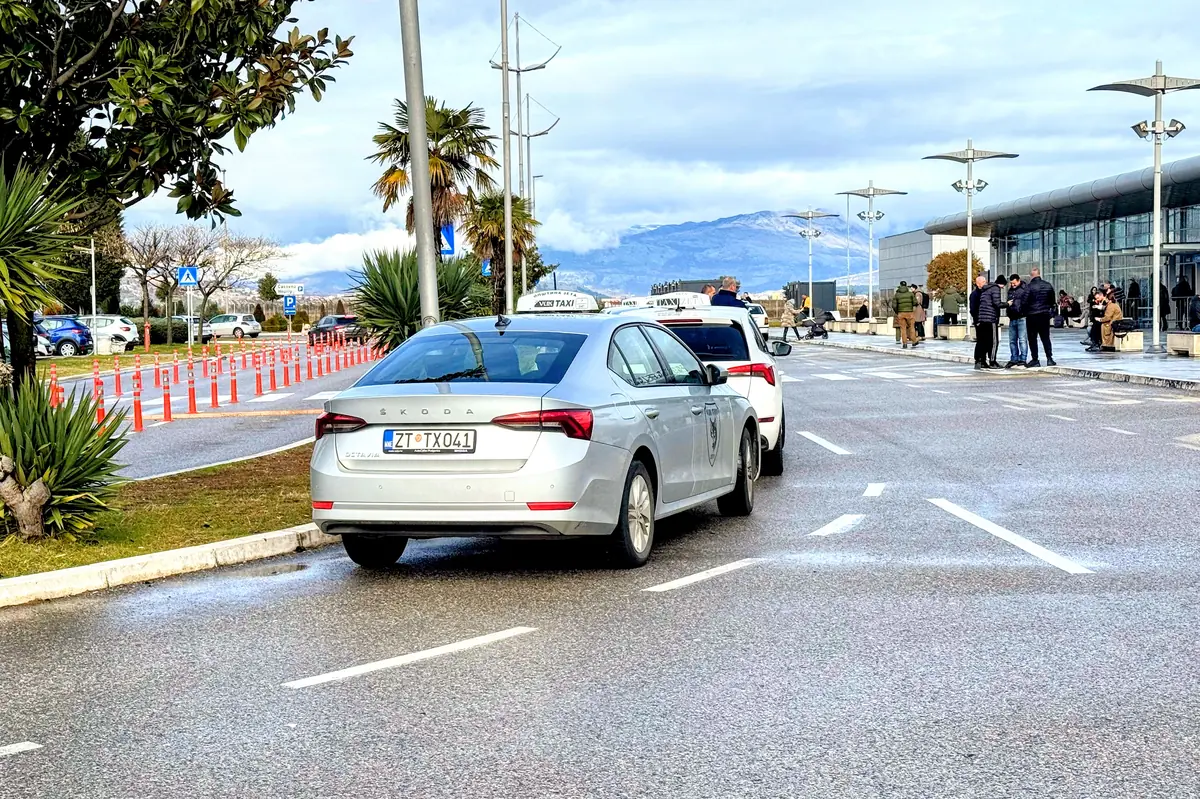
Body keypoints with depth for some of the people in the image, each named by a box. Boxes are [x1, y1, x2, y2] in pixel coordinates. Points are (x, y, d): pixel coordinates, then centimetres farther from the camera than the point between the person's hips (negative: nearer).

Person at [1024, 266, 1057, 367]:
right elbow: (1052, 301, 11)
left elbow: (1025, 302, -13)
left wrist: (1024, 313, 1)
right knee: (1046, 338, 11)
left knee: (1032, 339, 2)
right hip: (1045, 315, 5)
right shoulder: (1048, 286, 4)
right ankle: (1049, 358, 4)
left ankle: (1035, 360, 1)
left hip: (1032, 315, -5)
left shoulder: (1029, 287, -13)